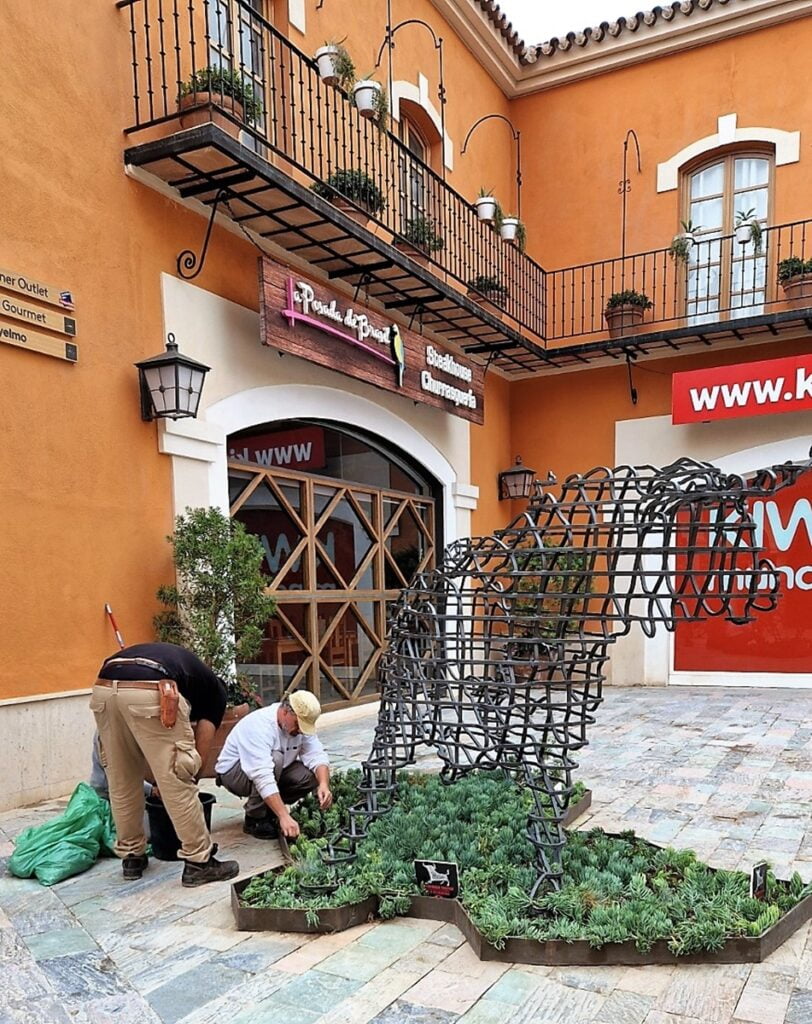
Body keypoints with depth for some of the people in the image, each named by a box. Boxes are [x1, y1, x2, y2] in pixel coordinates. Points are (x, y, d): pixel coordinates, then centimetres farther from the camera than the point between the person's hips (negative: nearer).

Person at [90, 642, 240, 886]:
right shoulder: (215, 690, 27)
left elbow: (151, 752, 43)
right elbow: (200, 748, 21)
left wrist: (158, 781, 49)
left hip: (104, 689, 6)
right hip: (149, 693, -6)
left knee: (121, 783, 22)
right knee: (177, 783, 9)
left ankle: (132, 857, 35)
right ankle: (199, 862, 18)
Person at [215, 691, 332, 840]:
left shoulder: (301, 723, -12)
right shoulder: (259, 725, -34)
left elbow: (317, 756, -16)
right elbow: (262, 777, -43)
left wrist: (324, 784, -36)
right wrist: (284, 816, -48)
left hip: (273, 769, 7)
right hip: (233, 772, -7)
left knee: (312, 776, -17)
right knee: (275, 759, -35)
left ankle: (268, 809, 5)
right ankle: (255, 819, -16)